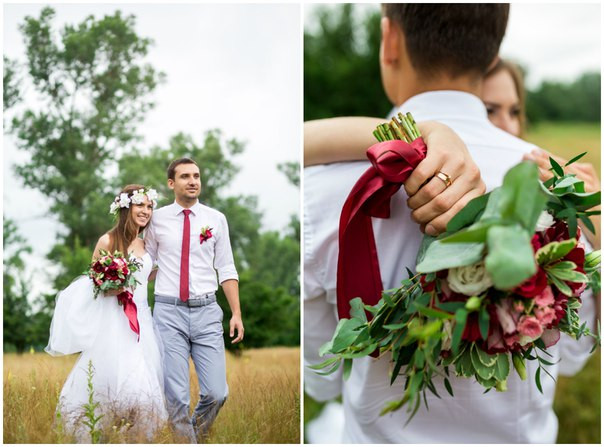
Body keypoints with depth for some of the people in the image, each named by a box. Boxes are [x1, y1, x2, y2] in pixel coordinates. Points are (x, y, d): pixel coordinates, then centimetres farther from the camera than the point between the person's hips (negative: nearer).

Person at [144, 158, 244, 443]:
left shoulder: (216, 219, 7)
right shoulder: (157, 219, 4)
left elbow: (226, 269, 7)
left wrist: (236, 313, 2)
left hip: (206, 312, 1)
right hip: (168, 312, -1)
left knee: (216, 393, -2)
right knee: (176, 397, -1)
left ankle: (198, 435, 27)